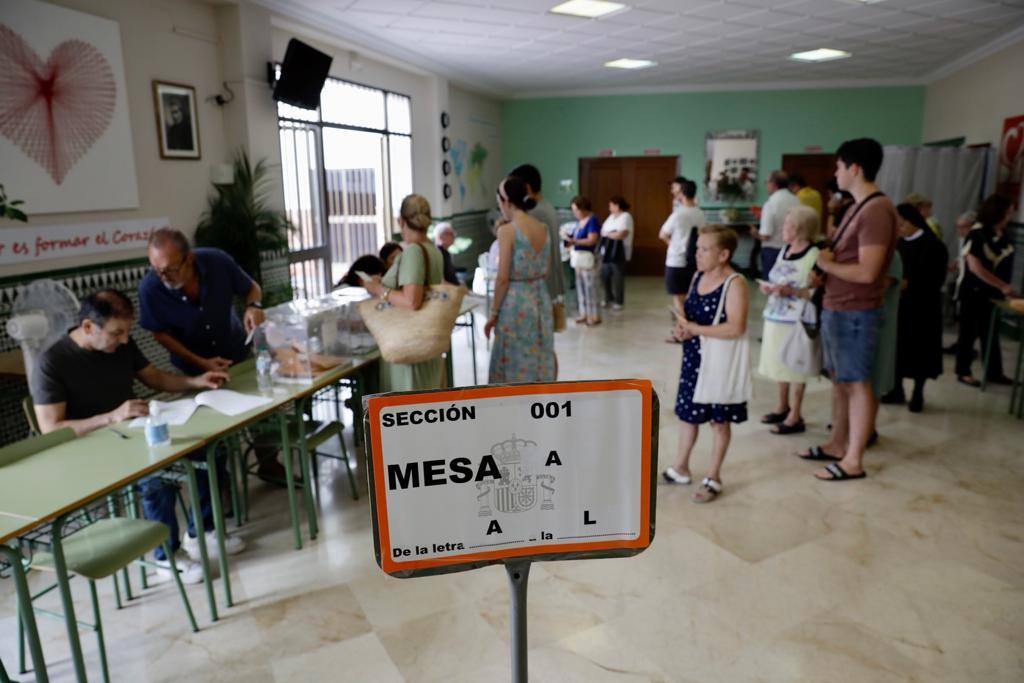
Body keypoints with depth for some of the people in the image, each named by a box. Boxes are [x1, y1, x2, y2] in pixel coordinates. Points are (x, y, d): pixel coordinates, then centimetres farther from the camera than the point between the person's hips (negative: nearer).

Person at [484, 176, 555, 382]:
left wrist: (493, 313, -7)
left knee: (516, 366, 5)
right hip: (541, 300, 7)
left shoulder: (507, 231, -14)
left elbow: (503, 278, -15)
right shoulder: (543, 229, 6)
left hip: (516, 303, -6)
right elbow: (546, 272, 13)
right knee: (541, 362, 14)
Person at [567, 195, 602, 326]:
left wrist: (574, 241, -25)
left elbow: (592, 240, -20)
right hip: (578, 256, 9)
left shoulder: (592, 220, -13)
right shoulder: (579, 221, 10)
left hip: (588, 257, -9)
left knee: (590, 287, -4)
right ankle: (584, 313, 21)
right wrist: (569, 239, -3)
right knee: (580, 287, 12)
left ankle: (595, 316, 3)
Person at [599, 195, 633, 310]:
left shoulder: (625, 217, -13)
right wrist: (603, 232, -3)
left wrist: (607, 234, -13)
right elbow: (603, 230, 18)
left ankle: (619, 301, 13)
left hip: (618, 253, -8)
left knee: (618, 277, 1)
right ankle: (609, 299, 25)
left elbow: (621, 234, -24)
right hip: (607, 252, 8)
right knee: (604, 276, 10)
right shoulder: (612, 216, 15)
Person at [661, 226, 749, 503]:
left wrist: (695, 329, -23)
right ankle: (681, 468, 35)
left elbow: (736, 327, -27)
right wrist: (682, 326, -7)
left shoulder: (734, 284, -17)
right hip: (693, 359, 7)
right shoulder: (698, 276, 6)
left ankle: (713, 478, 23)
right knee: (687, 413, 17)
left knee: (719, 420, 8)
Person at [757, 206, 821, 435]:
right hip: (776, 318, 8)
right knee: (780, 364, 16)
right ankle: (783, 406, 32)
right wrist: (769, 287, 2)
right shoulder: (784, 250, 11)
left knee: (795, 367, 0)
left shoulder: (814, 255, -14)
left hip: (796, 322, -8)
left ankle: (795, 417, 10)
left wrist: (791, 291, -26)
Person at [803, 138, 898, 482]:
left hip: (855, 313, -10)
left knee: (856, 383, -1)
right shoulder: (858, 207, 13)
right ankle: (837, 445, 30)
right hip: (835, 307, 10)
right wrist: (823, 272, 2)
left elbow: (866, 272, -25)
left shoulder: (876, 210, -19)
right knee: (839, 379, 17)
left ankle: (853, 461, 10)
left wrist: (829, 265, -11)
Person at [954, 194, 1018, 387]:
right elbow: (975, 267, -20)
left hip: (993, 293, 6)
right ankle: (963, 372, 13)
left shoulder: (1003, 236, 5)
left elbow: (1005, 264, 12)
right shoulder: (977, 234, -15)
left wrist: (1005, 287, 0)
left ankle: (995, 372, 20)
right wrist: (1002, 286, -21)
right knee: (969, 332, 3)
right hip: (975, 292, -6)